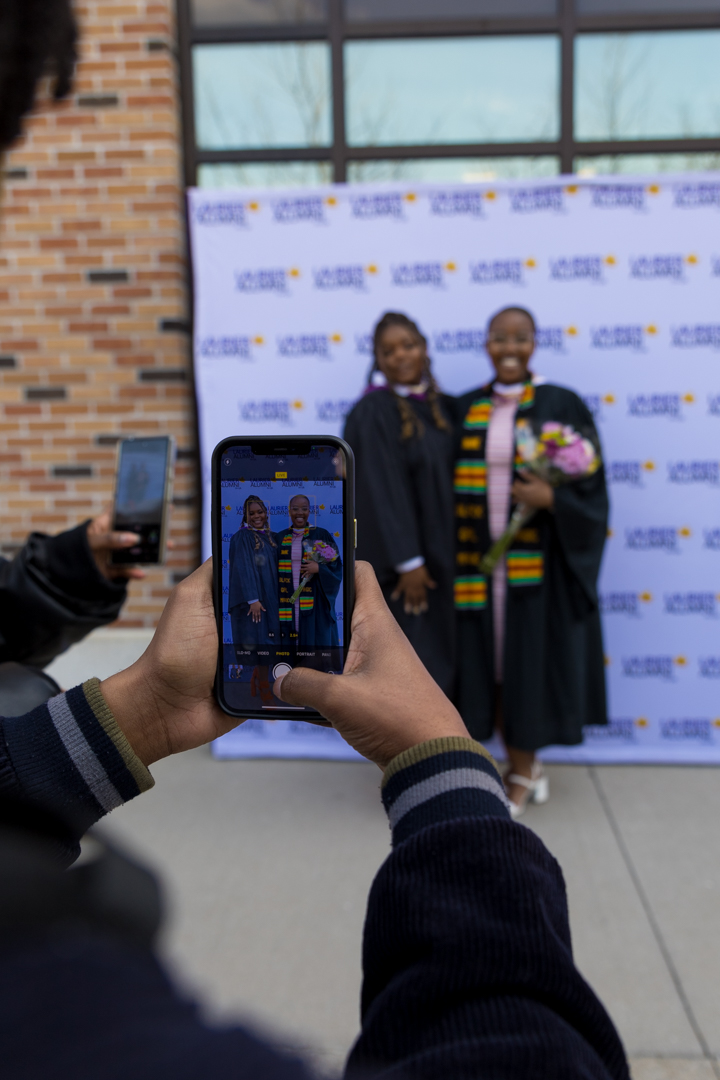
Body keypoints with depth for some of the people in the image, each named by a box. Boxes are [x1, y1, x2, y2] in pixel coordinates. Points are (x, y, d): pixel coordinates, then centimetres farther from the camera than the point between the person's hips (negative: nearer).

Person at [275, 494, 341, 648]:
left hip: (314, 604, -2)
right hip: (287, 605, 2)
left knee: (316, 641, -2)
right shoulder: (279, 538, 9)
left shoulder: (322, 535, 2)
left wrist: (319, 568, -17)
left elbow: (336, 565, 1)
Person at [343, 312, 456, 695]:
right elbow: (382, 489, -17)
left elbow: (454, 481, 13)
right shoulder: (372, 412, -12)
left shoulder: (444, 407, 9)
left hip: (444, 557, 7)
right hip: (396, 560, -7)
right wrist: (408, 561, -19)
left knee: (442, 660, 13)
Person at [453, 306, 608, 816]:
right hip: (479, 559, 3)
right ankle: (528, 763, 27)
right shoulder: (466, 409, 8)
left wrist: (550, 499, -19)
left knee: (528, 656, 3)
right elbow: (446, 483, 9)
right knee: (491, 661, 8)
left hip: (537, 561, -3)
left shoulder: (561, 405, -2)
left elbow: (590, 485, -3)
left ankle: (522, 774, 21)